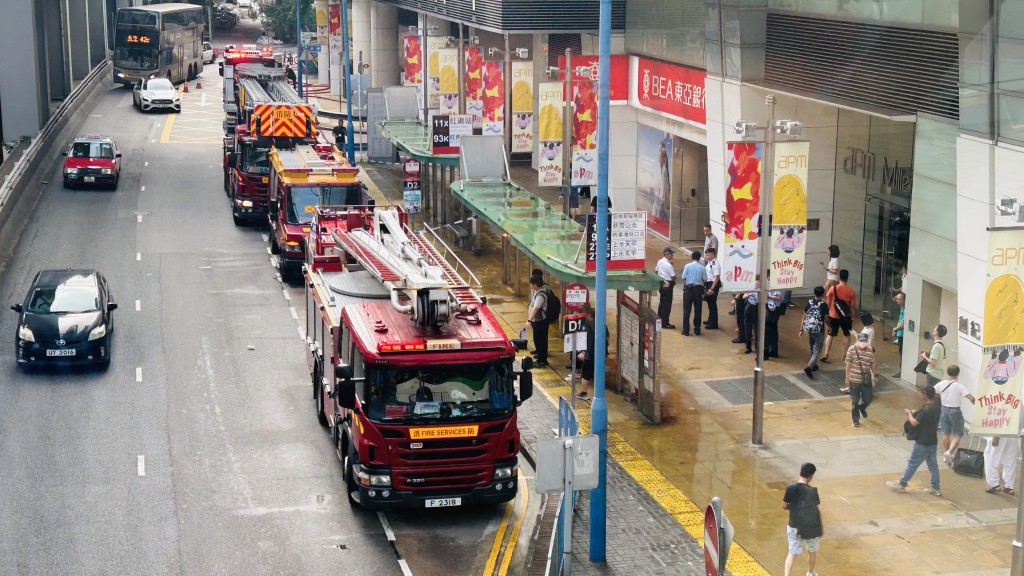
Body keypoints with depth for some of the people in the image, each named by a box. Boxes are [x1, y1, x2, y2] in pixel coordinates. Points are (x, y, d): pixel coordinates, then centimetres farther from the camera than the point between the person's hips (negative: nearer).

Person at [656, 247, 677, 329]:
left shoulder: (660, 262, 3)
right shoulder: (669, 265, -22)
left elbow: (655, 270, 16)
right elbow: (673, 277, -19)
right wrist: (674, 279, 2)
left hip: (661, 283, 9)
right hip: (668, 285, -9)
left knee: (662, 302, 20)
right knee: (667, 304, -1)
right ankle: (665, 323, 3)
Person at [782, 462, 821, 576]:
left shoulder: (790, 488, -10)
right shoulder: (812, 491, -16)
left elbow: (784, 506, -2)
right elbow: (817, 511, -10)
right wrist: (821, 527, 2)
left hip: (794, 526, 1)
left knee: (792, 553, 7)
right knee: (812, 552, 23)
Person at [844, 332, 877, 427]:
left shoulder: (870, 349, -4)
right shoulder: (852, 350, -14)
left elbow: (872, 363, 8)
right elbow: (848, 364, -7)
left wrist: (875, 374, 12)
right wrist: (847, 378, -5)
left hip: (866, 379, 3)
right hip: (855, 379, -3)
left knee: (868, 397, 11)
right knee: (855, 401, 5)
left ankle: (862, 408, 45)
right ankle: (856, 420, 20)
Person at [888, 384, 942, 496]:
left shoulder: (927, 409, -27)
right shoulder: (936, 405, 1)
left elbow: (914, 422, -20)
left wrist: (909, 413, -4)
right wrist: (914, 413, 5)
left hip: (923, 443, -9)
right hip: (932, 441, 9)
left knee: (912, 463, 5)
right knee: (932, 464, 14)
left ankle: (902, 484, 16)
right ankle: (935, 488, 19)